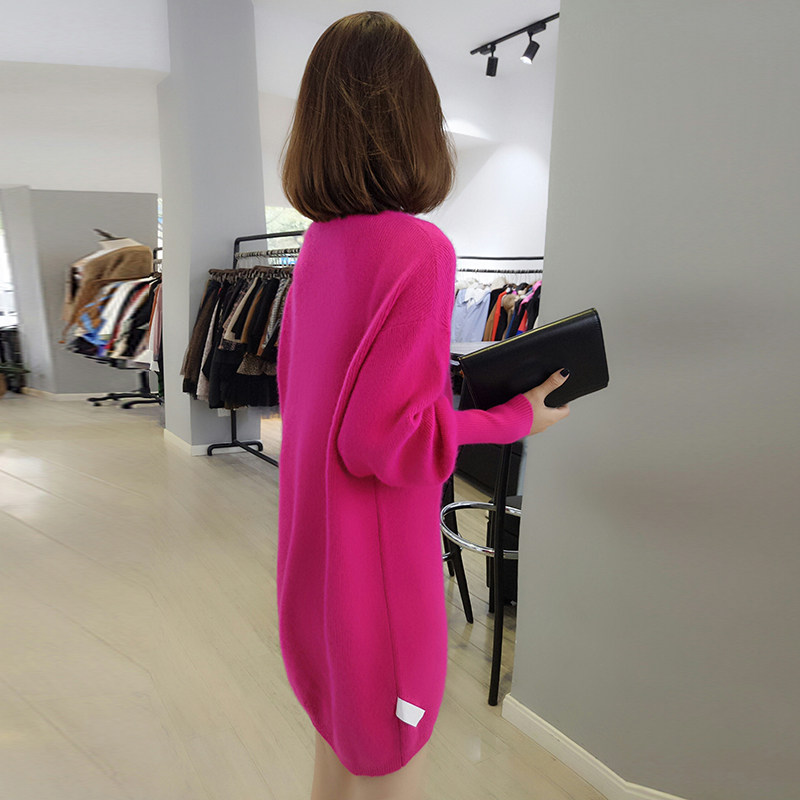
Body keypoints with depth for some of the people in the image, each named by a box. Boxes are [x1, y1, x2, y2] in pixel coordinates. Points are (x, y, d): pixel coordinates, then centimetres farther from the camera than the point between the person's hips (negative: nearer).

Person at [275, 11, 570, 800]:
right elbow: (382, 439, -25)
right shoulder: (419, 250, -23)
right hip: (375, 558, -7)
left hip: (310, 540, 8)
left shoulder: (319, 242, 1)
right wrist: (514, 419, -14)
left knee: (337, 732, 28)